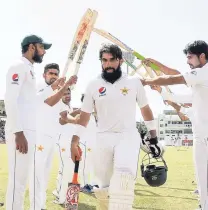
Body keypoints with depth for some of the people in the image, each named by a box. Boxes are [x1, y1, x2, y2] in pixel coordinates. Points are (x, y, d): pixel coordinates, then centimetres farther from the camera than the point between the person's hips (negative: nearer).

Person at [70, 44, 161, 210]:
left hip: (128, 136, -2)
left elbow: (146, 110, 13)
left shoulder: (134, 83, 4)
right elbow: (84, 116, 8)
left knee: (123, 176, -28)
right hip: (104, 139, 2)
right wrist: (74, 142, 1)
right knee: (104, 187, 5)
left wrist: (154, 138, 11)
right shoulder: (94, 85, 6)